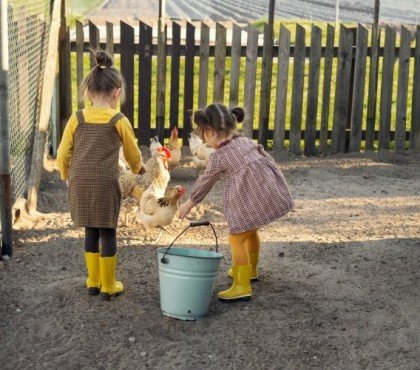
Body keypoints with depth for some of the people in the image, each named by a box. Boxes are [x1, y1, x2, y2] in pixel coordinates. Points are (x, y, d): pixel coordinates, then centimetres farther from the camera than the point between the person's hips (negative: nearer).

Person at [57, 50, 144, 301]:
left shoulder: (77, 118, 3)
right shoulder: (119, 121, -3)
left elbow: (63, 154, 7)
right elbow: (133, 153, 11)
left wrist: (67, 176, 25)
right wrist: (138, 168, 33)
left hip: (80, 184, 3)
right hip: (105, 184, -3)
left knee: (91, 232, 15)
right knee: (108, 233, 7)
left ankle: (93, 282, 25)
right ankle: (108, 286, 14)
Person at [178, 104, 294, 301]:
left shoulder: (218, 156, -3)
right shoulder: (247, 141, 15)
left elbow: (204, 183, 7)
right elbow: (267, 158, 16)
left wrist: (189, 204, 20)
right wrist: (276, 185, 25)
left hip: (252, 199, -8)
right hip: (273, 192, 8)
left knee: (237, 238, -3)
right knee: (250, 230, 27)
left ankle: (242, 285, -7)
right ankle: (250, 269, 46)